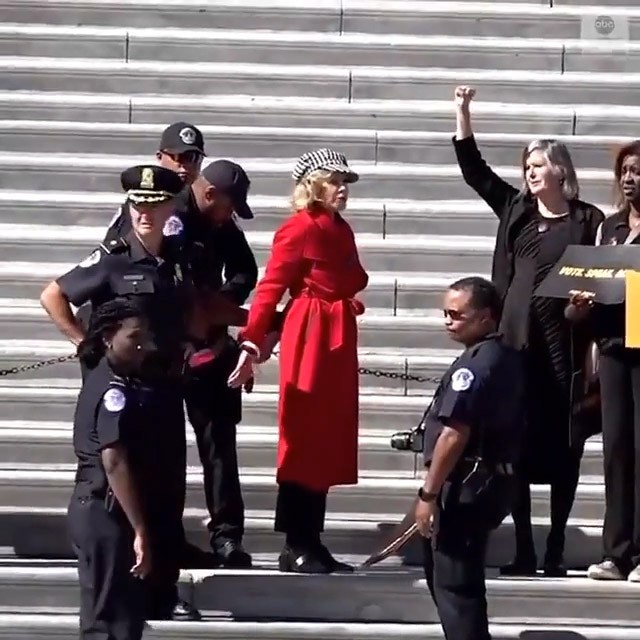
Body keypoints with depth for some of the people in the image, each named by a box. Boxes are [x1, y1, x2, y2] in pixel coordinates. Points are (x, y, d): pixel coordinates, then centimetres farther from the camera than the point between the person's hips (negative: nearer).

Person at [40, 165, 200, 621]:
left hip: (167, 387, 5)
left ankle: (164, 591, 17)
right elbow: (52, 297, -6)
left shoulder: (179, 261, 6)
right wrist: (86, 344, -9)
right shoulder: (112, 259, -9)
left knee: (169, 488, 8)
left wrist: (183, 349, 9)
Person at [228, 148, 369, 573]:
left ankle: (311, 542, 15)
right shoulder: (299, 228, -9)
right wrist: (252, 342, -22)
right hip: (309, 339, -9)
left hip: (338, 340, 9)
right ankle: (296, 547, -1)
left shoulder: (341, 230, 16)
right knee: (304, 440, -5)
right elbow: (270, 288, -14)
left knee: (329, 442, 9)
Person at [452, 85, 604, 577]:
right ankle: (524, 551, 6)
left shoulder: (588, 220, 2)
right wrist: (463, 110, 9)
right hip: (517, 340, 3)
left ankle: (556, 551, 7)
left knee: (563, 444, 1)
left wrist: (594, 336, -11)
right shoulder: (516, 209, 12)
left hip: (566, 342, -3)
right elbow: (474, 169, 16)